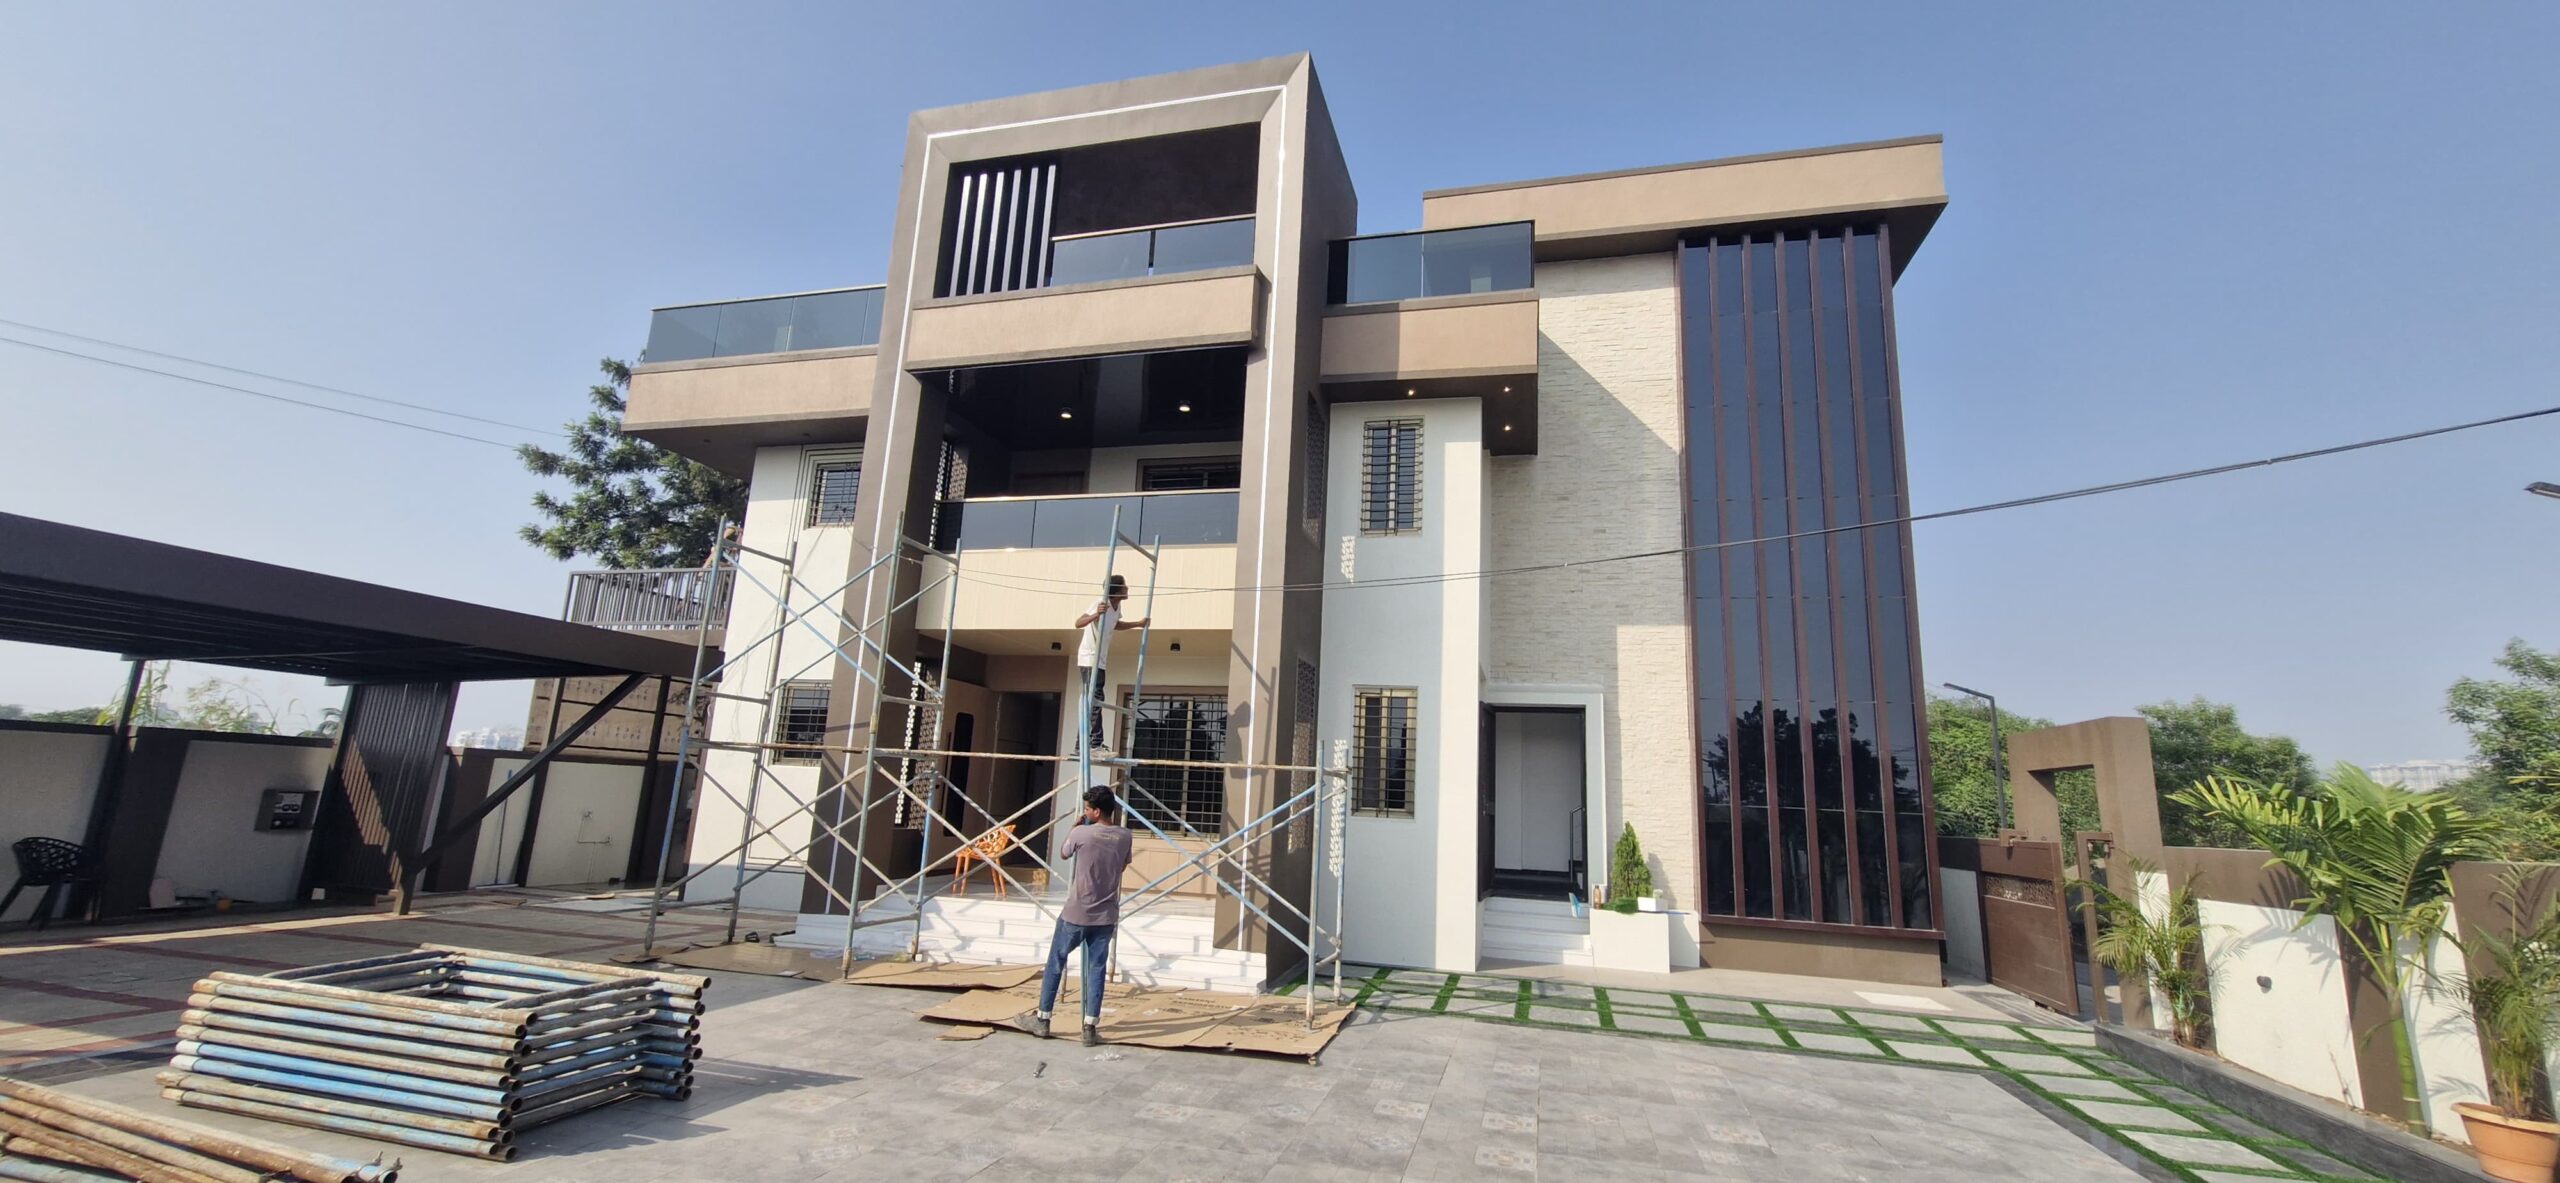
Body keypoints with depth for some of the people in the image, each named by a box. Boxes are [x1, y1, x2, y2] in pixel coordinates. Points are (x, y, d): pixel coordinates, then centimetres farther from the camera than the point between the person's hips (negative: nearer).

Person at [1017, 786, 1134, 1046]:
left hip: (1076, 913, -3)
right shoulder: (1124, 836, -2)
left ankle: (1042, 1019, 22)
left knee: (1056, 963, 13)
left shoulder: (1080, 833, -13)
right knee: (1096, 968, 8)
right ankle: (1090, 1027, 6)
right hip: (1106, 915, 3)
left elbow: (1063, 854, 8)